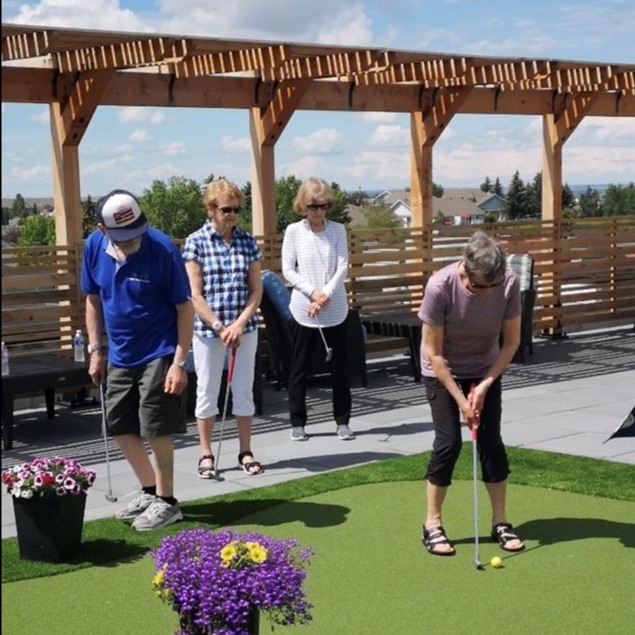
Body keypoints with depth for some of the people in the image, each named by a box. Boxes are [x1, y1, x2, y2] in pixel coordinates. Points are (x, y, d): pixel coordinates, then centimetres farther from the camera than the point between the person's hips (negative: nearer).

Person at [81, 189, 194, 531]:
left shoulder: (163, 249, -21)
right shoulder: (94, 246, -5)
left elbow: (185, 307, -15)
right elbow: (93, 300, 9)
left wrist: (179, 363, -18)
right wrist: (95, 349, 7)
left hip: (158, 354, -6)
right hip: (120, 355, 6)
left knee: (156, 429, -3)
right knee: (120, 426, 12)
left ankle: (166, 501, 14)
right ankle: (150, 490, 29)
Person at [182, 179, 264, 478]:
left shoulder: (247, 241, 5)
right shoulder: (196, 242, -4)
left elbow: (256, 290, 3)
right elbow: (195, 294, -8)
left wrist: (239, 324, -9)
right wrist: (219, 327, -14)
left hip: (244, 328, 3)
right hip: (207, 330, -3)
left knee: (244, 390, 8)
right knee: (207, 391, 6)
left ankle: (245, 453, 20)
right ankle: (206, 455, 16)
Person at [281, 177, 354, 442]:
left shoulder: (338, 230, 2)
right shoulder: (294, 231, 0)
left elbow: (342, 267, -3)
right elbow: (287, 269, -3)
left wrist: (326, 294, -16)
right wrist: (313, 292, -15)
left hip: (335, 309, 1)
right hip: (303, 309, -1)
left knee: (339, 367, 6)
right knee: (299, 368, 5)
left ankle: (342, 421, 16)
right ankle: (297, 423, 15)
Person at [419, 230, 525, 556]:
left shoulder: (509, 283, -25)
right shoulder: (440, 286, -32)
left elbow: (511, 342, -12)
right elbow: (433, 352, -23)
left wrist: (485, 385, -18)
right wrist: (460, 399, -22)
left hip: (486, 371, 3)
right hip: (442, 372, -3)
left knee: (491, 441, -2)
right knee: (448, 442, -9)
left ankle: (500, 522, 12)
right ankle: (432, 525, 5)